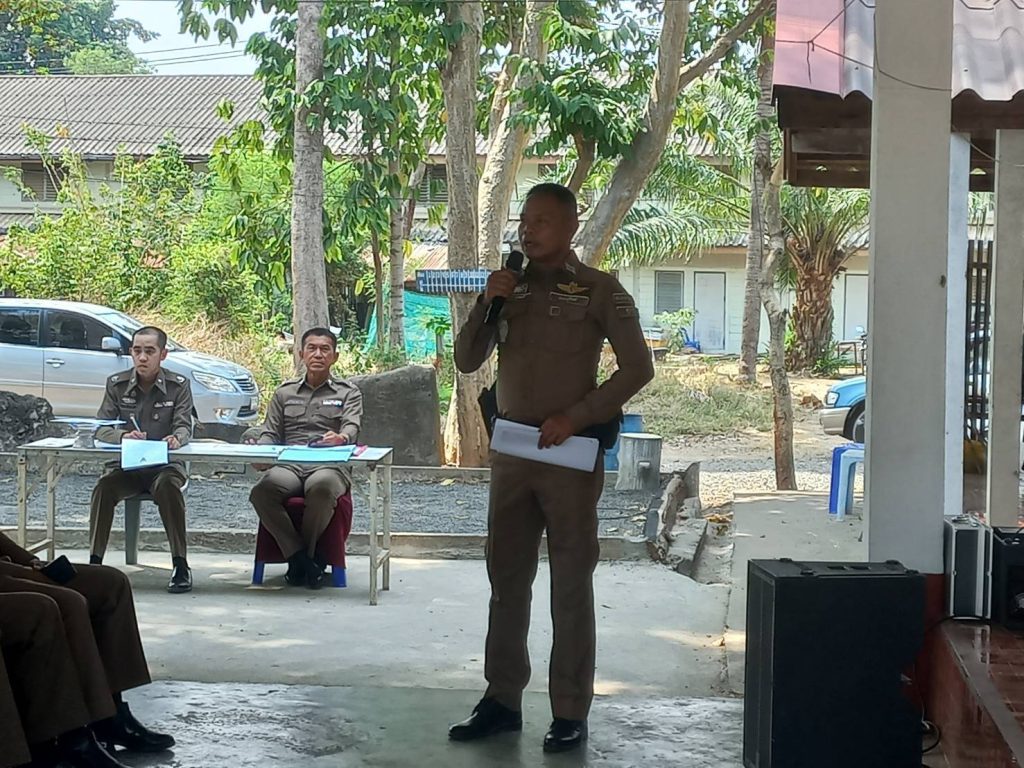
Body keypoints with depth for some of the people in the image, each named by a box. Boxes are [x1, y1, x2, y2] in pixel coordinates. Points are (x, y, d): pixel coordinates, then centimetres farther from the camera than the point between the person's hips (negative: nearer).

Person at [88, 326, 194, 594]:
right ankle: (95, 560, -22)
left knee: (167, 486, -35)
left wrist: (177, 438, -35)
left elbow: (184, 427, -8)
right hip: (127, 465, 2)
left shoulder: (178, 385, 0)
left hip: (165, 464, -2)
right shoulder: (117, 384, 4)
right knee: (104, 486, -29)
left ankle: (180, 565, -30)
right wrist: (123, 436, -27)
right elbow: (101, 429, -3)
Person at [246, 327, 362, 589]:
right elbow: (270, 433, 17)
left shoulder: (348, 393, 18)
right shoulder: (284, 393, 26)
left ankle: (306, 554, -15)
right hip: (288, 465, 2)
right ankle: (299, 556, -22)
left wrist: (341, 437, -27)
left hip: (328, 465, -2)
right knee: (263, 489, -35)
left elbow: (352, 426, -1)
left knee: (321, 488, -40)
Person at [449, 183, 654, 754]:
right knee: (507, 577, 9)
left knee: (572, 583, -1)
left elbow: (638, 368, -7)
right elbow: (467, 362, 9)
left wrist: (576, 416, -14)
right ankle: (502, 700, 17)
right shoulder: (511, 286, 11)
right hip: (511, 449, 5)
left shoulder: (599, 291, -3)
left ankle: (571, 712, 4)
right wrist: (487, 304, -6)